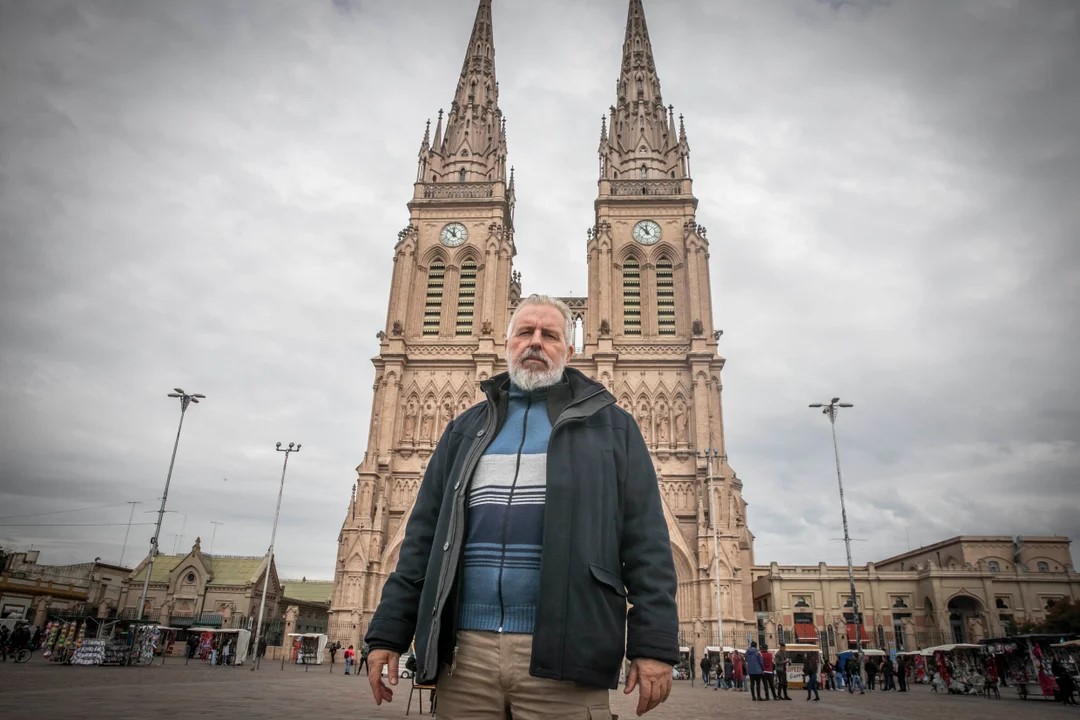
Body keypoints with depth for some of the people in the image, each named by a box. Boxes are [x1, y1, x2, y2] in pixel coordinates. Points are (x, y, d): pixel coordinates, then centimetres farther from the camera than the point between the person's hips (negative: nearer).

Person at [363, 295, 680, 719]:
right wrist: (388, 633, 7)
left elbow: (646, 541, 0)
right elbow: (423, 535, 13)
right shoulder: (466, 430, 15)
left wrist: (654, 642, -8)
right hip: (465, 651, 3)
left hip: (563, 653, -2)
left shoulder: (611, 426, 7)